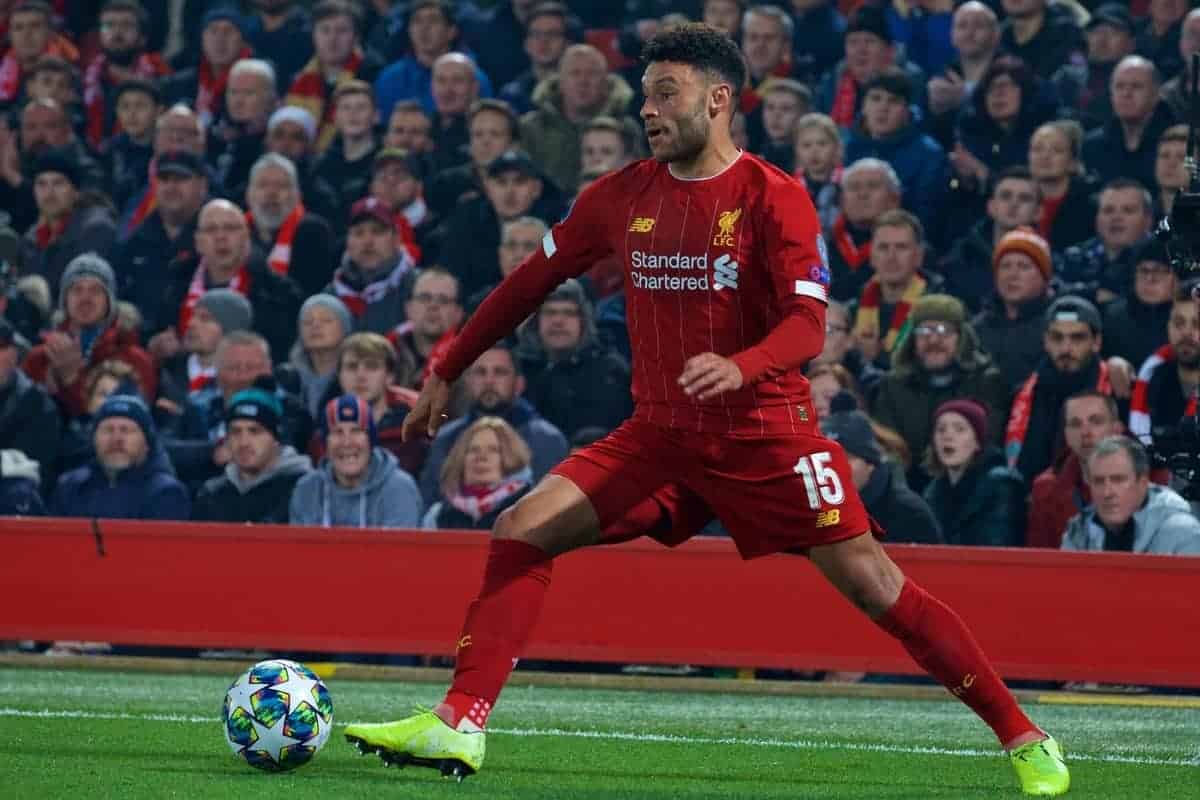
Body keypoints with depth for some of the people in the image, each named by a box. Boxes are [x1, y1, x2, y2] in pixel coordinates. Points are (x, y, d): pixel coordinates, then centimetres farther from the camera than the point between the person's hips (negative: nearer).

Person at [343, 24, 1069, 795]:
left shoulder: (774, 198, -10)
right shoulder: (623, 196, 4)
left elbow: (807, 324, -19)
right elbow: (533, 282, 14)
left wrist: (739, 368, -39)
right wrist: (447, 373, 16)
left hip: (767, 435, -5)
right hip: (662, 434, 5)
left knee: (873, 584, -9)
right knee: (521, 531, -11)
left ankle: (1022, 738, 1)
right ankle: (460, 725, -11)